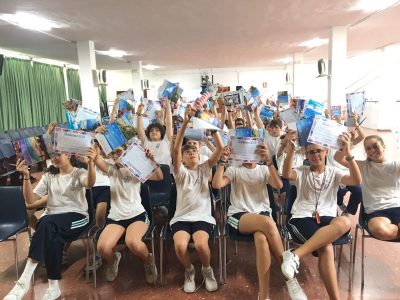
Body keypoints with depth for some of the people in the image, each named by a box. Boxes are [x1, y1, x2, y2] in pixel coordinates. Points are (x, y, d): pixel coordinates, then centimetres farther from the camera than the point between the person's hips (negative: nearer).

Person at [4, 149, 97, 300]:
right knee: (53, 239, -34)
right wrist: (26, 176, -9)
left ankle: (24, 280, -27)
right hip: (52, 222, 3)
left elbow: (90, 183, -21)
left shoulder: (79, 173, 5)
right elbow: (30, 199, 5)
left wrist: (90, 162, -39)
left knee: (47, 223, -34)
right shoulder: (48, 176, 16)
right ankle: (53, 287, -26)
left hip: (77, 218, -3)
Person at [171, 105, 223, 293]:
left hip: (203, 217, 0)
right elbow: (175, 150, -13)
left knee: (201, 244, -29)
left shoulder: (205, 169, 10)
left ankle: (207, 270, 5)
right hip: (181, 218, 0)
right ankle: (189, 270, 7)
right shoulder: (181, 172, 5)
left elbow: (220, 148, -2)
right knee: (180, 246, -28)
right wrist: (185, 123, -23)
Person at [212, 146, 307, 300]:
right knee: (268, 223, -36)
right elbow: (216, 184, -6)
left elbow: (278, 185, -6)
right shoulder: (234, 170, 12)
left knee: (261, 238, -36)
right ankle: (289, 277, -23)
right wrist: (223, 161, -11)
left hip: (262, 213, 2)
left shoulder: (264, 170, 15)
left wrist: (269, 161, -15)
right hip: (238, 216, -1)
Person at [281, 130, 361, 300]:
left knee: (345, 222, -37)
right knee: (326, 248, -35)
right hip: (302, 218, -2)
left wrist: (348, 153, -17)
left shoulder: (333, 173, 16)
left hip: (326, 219, 3)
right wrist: (291, 147, -26)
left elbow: (357, 181, -4)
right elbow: (286, 174, -13)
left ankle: (296, 254, -39)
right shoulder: (301, 172, 12)